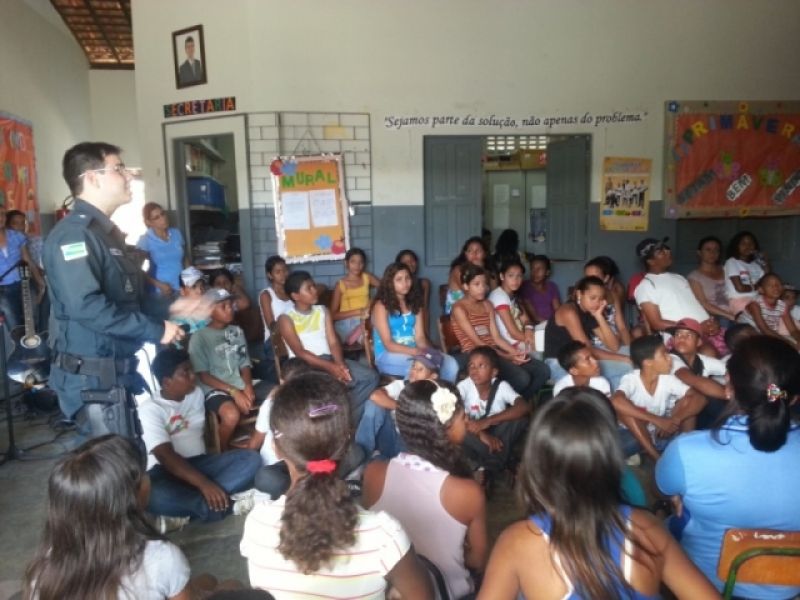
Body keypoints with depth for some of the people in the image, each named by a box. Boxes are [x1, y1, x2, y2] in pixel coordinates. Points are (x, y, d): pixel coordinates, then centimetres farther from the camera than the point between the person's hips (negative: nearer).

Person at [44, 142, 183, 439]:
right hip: (94, 377, -10)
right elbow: (86, 305, -31)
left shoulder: (105, 231, 15)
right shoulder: (75, 234, -19)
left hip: (118, 370, 10)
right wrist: (156, 329, -25)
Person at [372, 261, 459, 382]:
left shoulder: (415, 304, 13)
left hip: (413, 354, 6)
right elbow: (388, 344, -12)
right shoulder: (381, 306, -5)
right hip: (388, 356, -5)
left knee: (450, 363, -19)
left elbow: (420, 337, 6)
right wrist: (416, 352, -24)